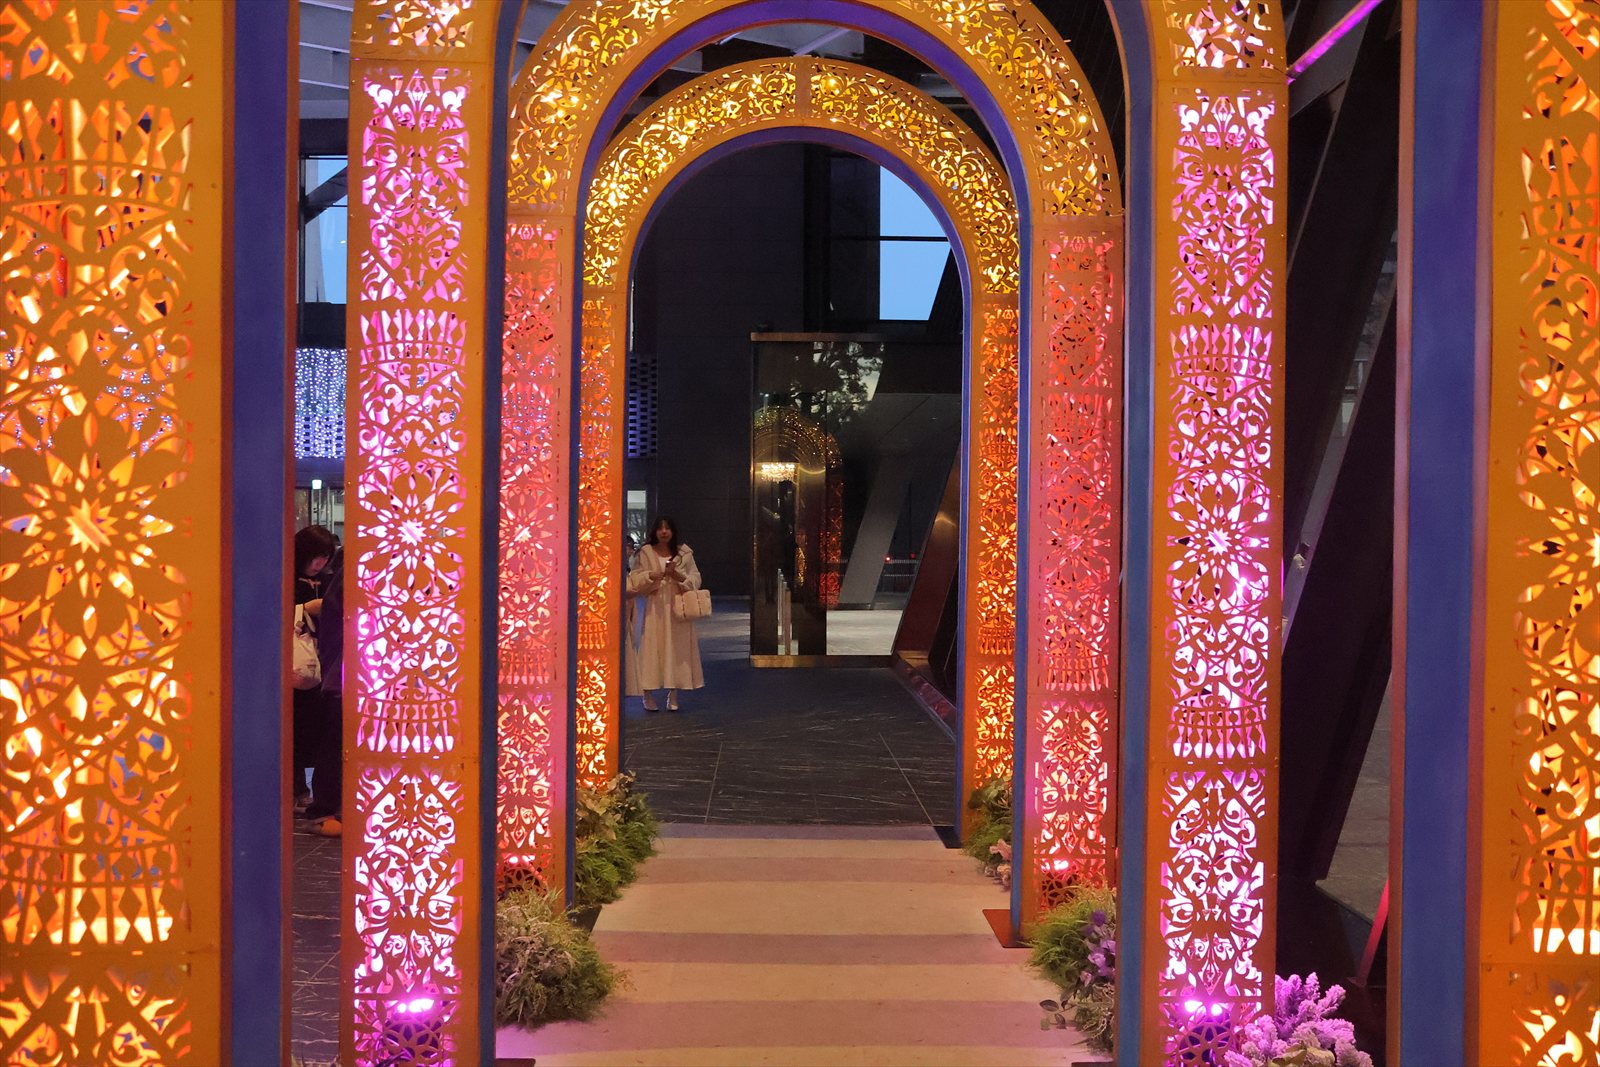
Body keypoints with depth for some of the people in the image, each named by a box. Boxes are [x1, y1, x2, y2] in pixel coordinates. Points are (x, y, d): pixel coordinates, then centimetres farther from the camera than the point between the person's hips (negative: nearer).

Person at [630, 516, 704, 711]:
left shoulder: (684, 553, 7)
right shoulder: (645, 553, 3)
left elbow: (695, 579, 6)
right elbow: (635, 580, 0)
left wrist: (678, 575, -12)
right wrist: (654, 575, -15)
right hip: (655, 607, -2)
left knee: (676, 647, 1)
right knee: (653, 647, -4)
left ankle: (673, 695, 9)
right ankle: (648, 695, 3)